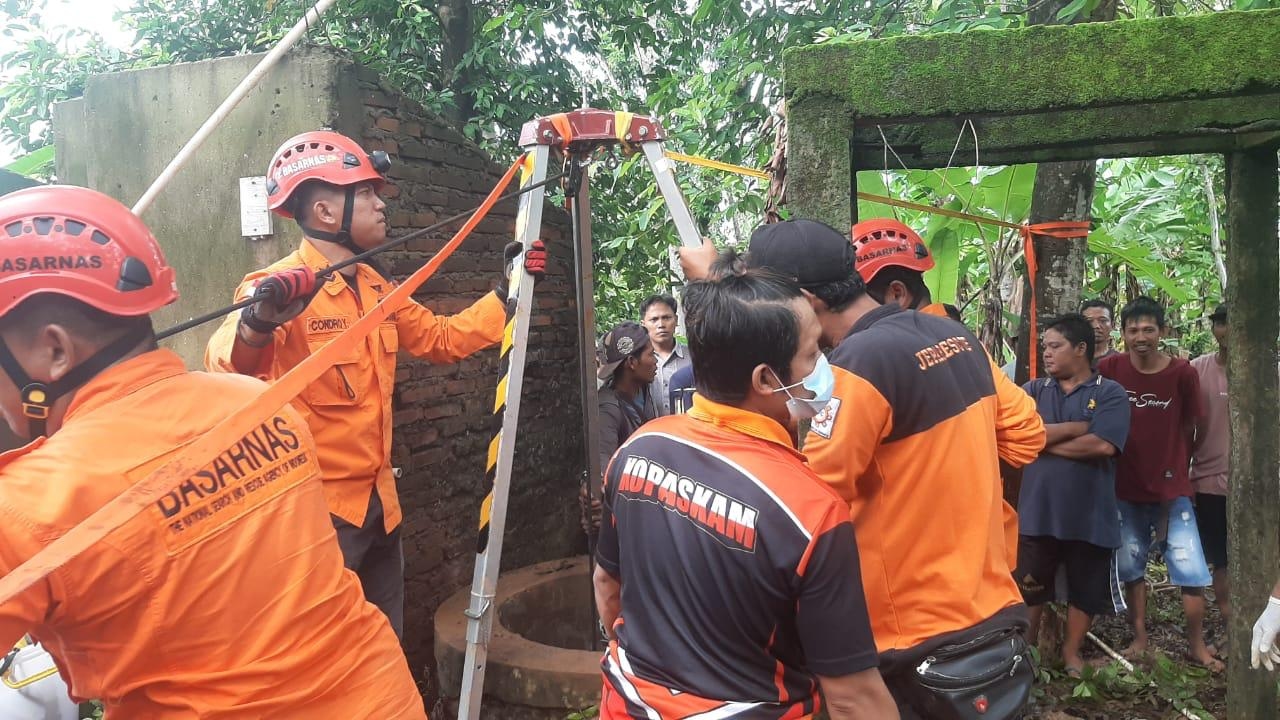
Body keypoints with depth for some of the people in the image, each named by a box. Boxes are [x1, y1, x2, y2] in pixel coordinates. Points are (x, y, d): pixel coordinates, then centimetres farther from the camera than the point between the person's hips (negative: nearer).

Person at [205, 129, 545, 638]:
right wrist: (256, 324, -57)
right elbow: (227, 365, -36)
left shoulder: (377, 287, 6)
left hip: (378, 503, 8)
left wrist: (507, 291, 10)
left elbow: (442, 339, 16)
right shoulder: (279, 288, -19)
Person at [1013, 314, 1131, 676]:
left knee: (1085, 589, 14)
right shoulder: (1034, 390, 5)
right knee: (1028, 588, 11)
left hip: (1090, 515, -1)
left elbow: (1103, 445, -18)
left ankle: (1071, 652, 35)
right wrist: (1078, 427, -14)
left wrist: (1045, 440, -10)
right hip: (1037, 512, 2)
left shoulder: (1110, 394, -3)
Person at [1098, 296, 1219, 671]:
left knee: (1192, 571, 0)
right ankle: (1139, 641, 26)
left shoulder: (1183, 373, -8)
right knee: (1131, 568, 12)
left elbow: (1188, 428, 4)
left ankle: (1197, 646, 18)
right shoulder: (1109, 369, -10)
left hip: (1171, 491, -1)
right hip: (1125, 490, 1)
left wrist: (1176, 473, 9)